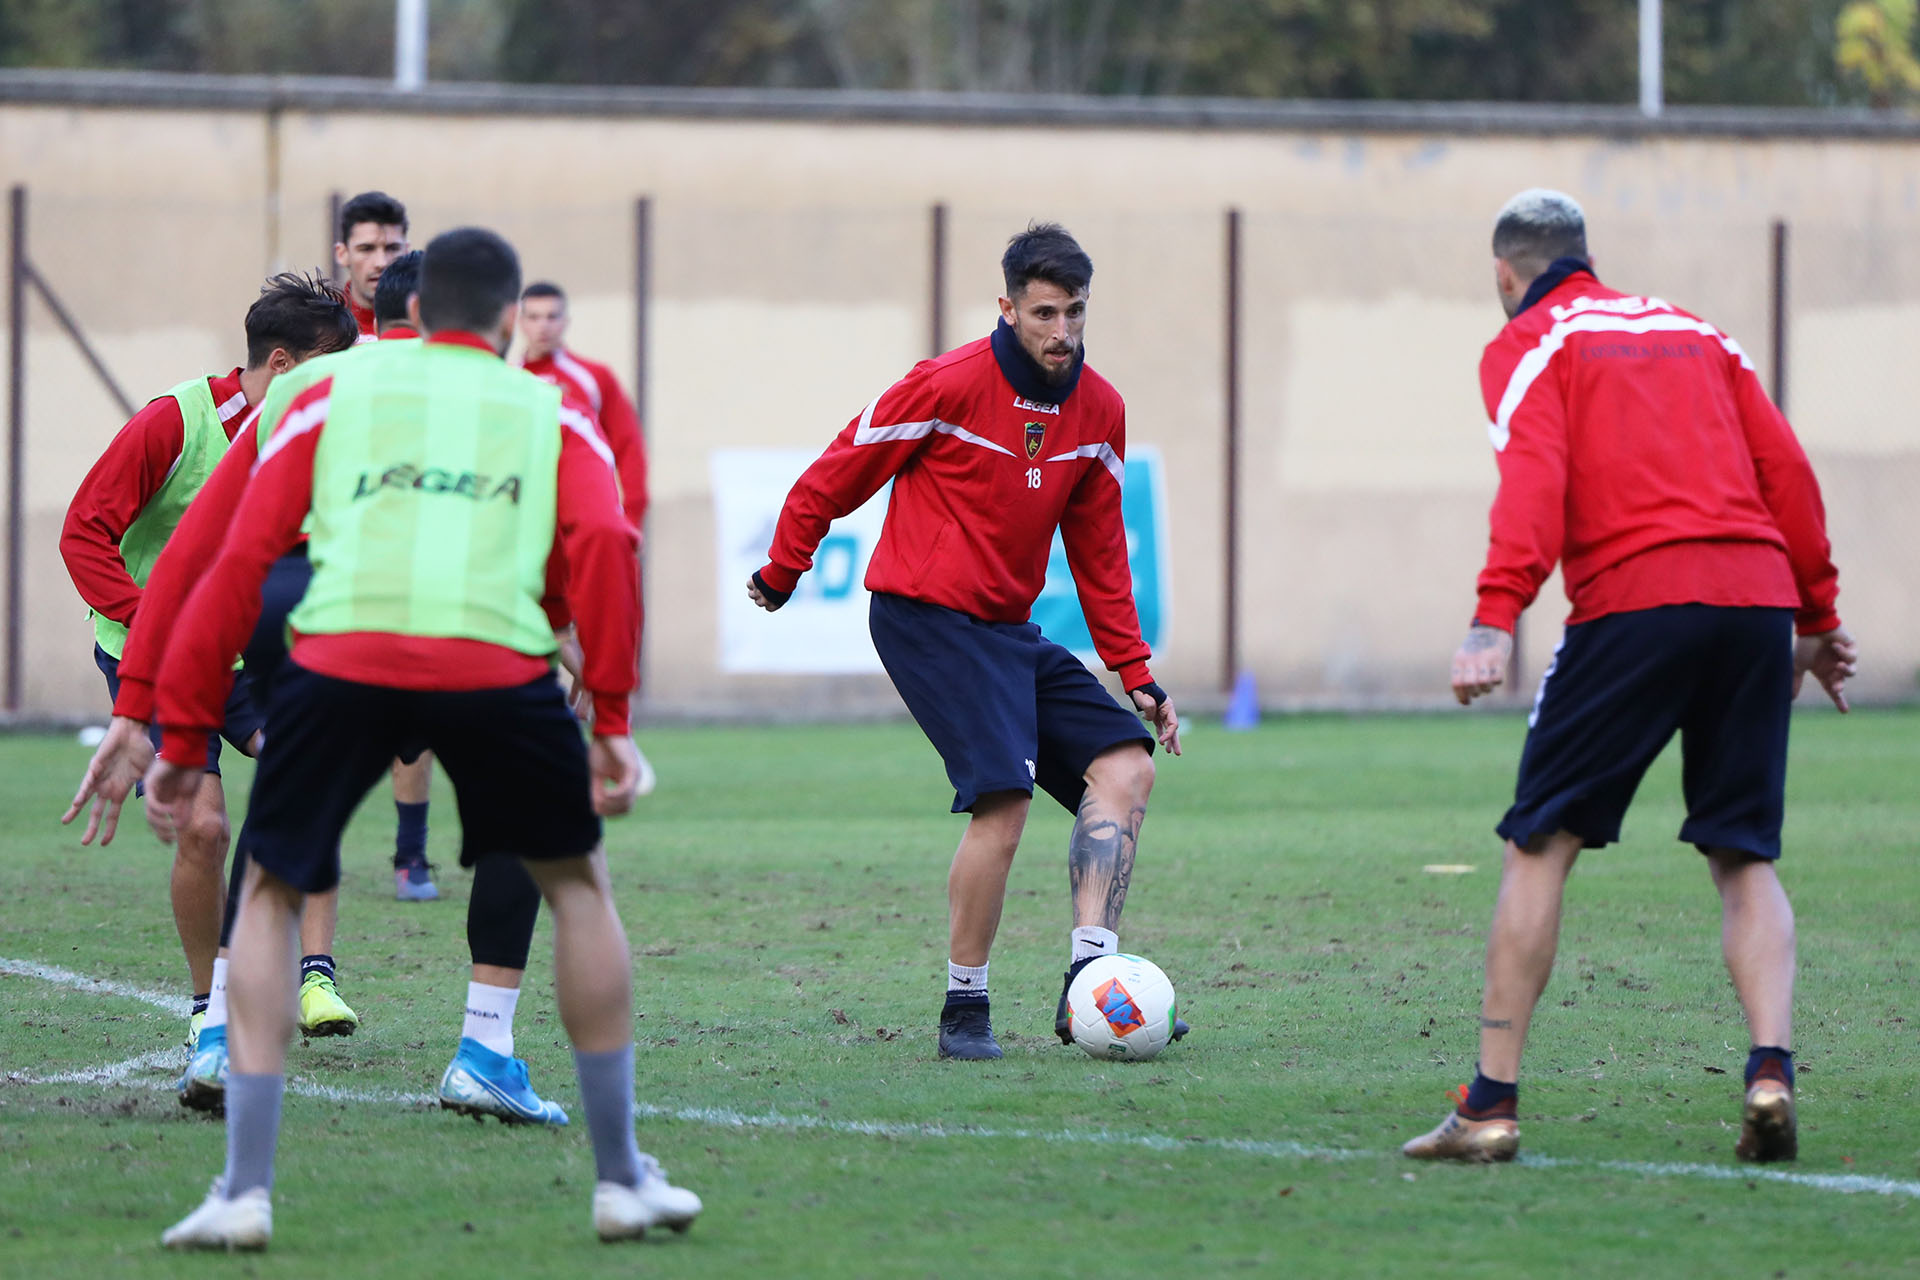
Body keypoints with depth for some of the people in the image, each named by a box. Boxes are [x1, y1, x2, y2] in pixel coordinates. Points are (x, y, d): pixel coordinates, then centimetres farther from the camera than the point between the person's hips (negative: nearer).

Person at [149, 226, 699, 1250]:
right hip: (495, 659, 0)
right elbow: (603, 543, 4)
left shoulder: (332, 395, 26)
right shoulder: (550, 410, 24)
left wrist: (182, 734, 19)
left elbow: (239, 559, 17)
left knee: (269, 894, 19)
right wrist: (611, 721, 2)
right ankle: (621, 1179, 24)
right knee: (577, 881, 23)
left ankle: (244, 1189, 8)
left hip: (340, 657, 0)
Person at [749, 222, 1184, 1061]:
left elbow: (1098, 553, 15)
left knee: (1124, 764, -6)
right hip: (925, 616, -7)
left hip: (1008, 629, 7)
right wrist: (782, 573, 5)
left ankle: (1089, 978, -9)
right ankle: (964, 1009, -8)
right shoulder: (948, 387, -13)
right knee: (1004, 798, -21)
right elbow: (834, 479, -3)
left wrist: (1135, 676, 11)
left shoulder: (1098, 410, 6)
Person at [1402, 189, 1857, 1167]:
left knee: (1541, 847, 3)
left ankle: (1491, 1105, 0)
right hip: (1759, 598, 4)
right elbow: (1787, 471, 18)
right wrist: (1818, 619, 23)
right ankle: (1772, 1074, -10)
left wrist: (1495, 620, -18)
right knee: (1744, 858, 11)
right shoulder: (1696, 334, 25)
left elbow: (1534, 481, -9)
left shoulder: (1528, 344, 9)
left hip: (1633, 604, -4)